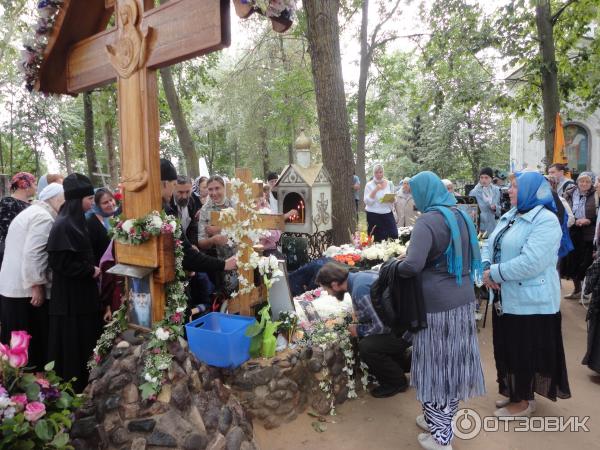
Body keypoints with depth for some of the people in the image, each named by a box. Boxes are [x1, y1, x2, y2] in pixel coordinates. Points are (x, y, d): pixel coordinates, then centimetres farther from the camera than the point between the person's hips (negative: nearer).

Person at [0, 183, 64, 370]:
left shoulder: (30, 212, 18)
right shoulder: (44, 218, -15)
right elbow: (33, 254, -23)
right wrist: (37, 285, -19)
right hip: (26, 289, -10)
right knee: (34, 342, 0)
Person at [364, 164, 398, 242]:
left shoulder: (389, 184, 8)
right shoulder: (369, 185, -3)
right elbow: (367, 202, -11)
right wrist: (375, 190, -20)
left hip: (387, 214, 3)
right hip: (373, 215, -3)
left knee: (394, 235, -6)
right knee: (377, 239, 0)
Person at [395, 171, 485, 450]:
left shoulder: (427, 221, -17)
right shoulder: (461, 215, 9)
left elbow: (413, 266, -28)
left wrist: (397, 266, -8)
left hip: (437, 304, -8)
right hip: (464, 299, 8)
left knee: (436, 365, 5)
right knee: (455, 362, 17)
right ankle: (443, 421, 35)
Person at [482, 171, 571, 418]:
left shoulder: (546, 220, -17)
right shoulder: (509, 216, 11)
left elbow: (531, 262, -28)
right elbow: (490, 246, 10)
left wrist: (495, 273, -19)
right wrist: (486, 268, -10)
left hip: (530, 300, -8)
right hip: (505, 297, 8)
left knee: (524, 351, 6)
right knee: (508, 348, 18)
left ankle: (523, 401, 24)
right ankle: (515, 393, 36)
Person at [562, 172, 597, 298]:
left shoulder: (596, 196, -5)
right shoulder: (569, 194, 3)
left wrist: (589, 221, -16)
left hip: (589, 235, -3)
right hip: (573, 233, 3)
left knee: (587, 264, -1)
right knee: (572, 262, 10)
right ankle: (577, 289, 28)